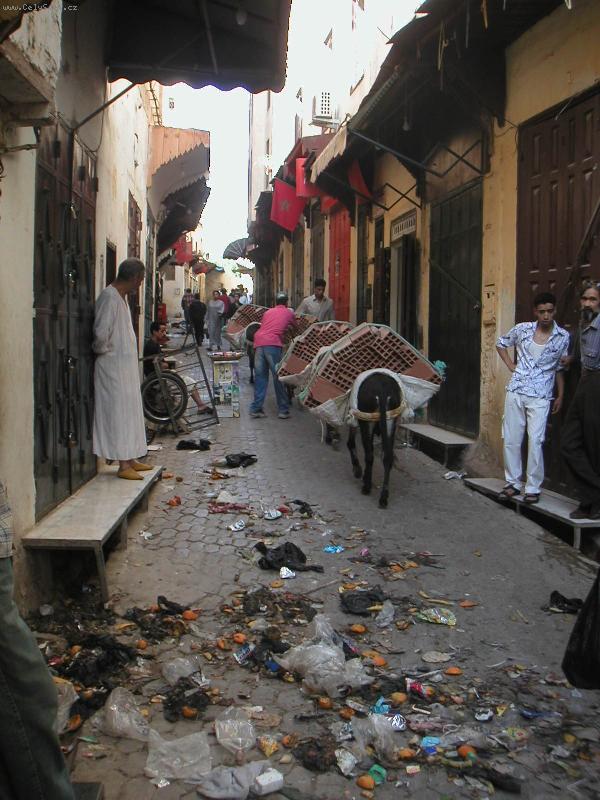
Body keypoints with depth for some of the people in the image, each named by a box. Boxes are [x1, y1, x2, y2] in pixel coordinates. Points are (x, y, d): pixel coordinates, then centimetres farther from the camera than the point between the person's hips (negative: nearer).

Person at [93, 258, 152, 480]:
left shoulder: (120, 297, 13)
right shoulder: (110, 297, -19)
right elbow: (101, 332, -26)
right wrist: (102, 350, -9)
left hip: (125, 364, 10)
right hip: (114, 365, -10)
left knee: (130, 411, 13)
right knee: (119, 412, -6)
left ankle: (130, 458, 21)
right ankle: (124, 464, -1)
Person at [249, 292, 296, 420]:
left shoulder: (268, 312, 28)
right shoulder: (289, 312, 20)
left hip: (258, 342, 4)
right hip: (272, 343, -4)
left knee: (260, 377, 9)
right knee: (278, 377, 1)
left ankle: (256, 409, 8)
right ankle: (283, 410, 3)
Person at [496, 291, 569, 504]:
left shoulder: (563, 337, -1)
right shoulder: (522, 329, 2)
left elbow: (561, 368, 6)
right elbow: (500, 344, 19)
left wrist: (560, 396, 4)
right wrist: (510, 365, 9)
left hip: (540, 396, -2)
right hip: (515, 391, 3)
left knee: (535, 441, -10)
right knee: (510, 439, 5)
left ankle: (533, 488, 0)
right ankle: (513, 483, 18)